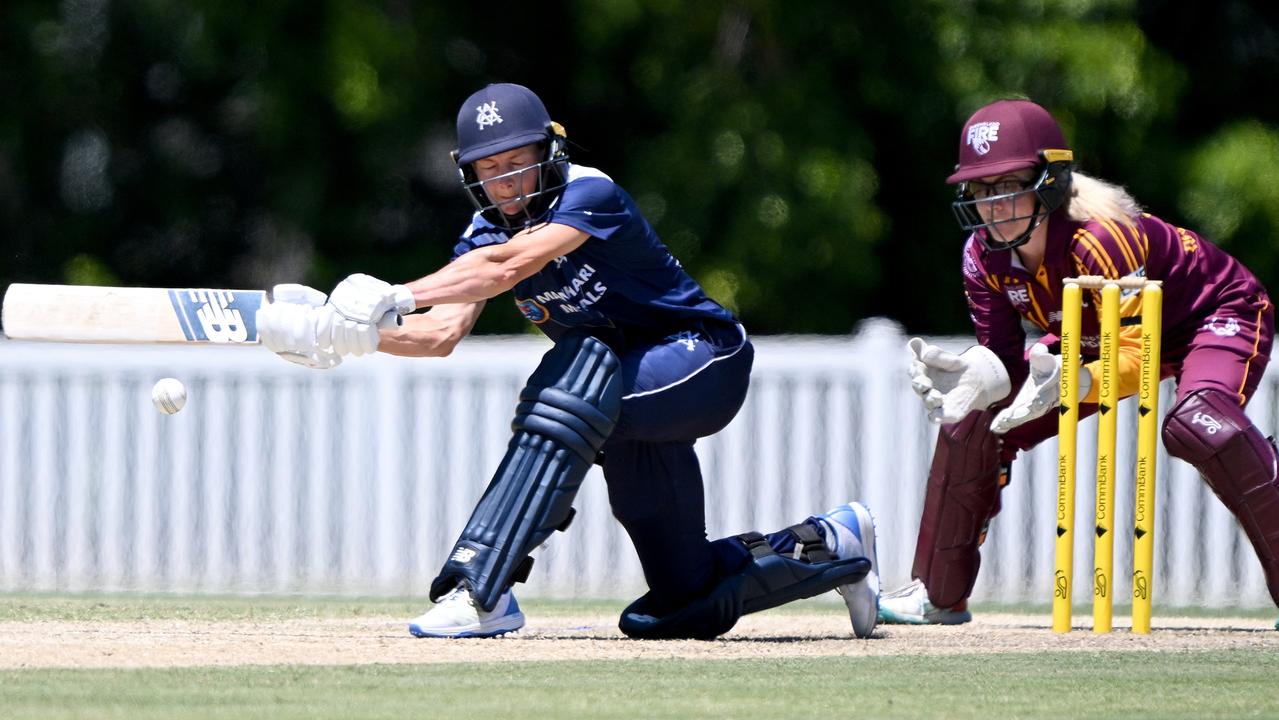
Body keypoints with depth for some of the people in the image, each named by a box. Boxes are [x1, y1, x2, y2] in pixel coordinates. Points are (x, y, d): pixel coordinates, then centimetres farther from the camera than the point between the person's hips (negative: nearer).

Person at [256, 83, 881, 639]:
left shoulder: (590, 195, -23)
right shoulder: (489, 231, -1)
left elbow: (506, 267, -39)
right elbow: (443, 332, -14)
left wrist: (395, 297, -47)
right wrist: (346, 334, -28)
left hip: (706, 363, -8)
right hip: (632, 389, 8)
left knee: (580, 367, -39)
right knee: (678, 612, 5)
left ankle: (481, 587, -44)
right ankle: (832, 545, 31)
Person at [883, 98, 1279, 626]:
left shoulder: (1104, 239, -37)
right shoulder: (985, 256, -17)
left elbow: (1136, 356, -37)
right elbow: (1006, 361, -14)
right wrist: (972, 377, -37)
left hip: (1216, 319, -7)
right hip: (1099, 339, 7)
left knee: (1196, 424, -38)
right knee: (972, 419, -2)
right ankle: (938, 595, 13)